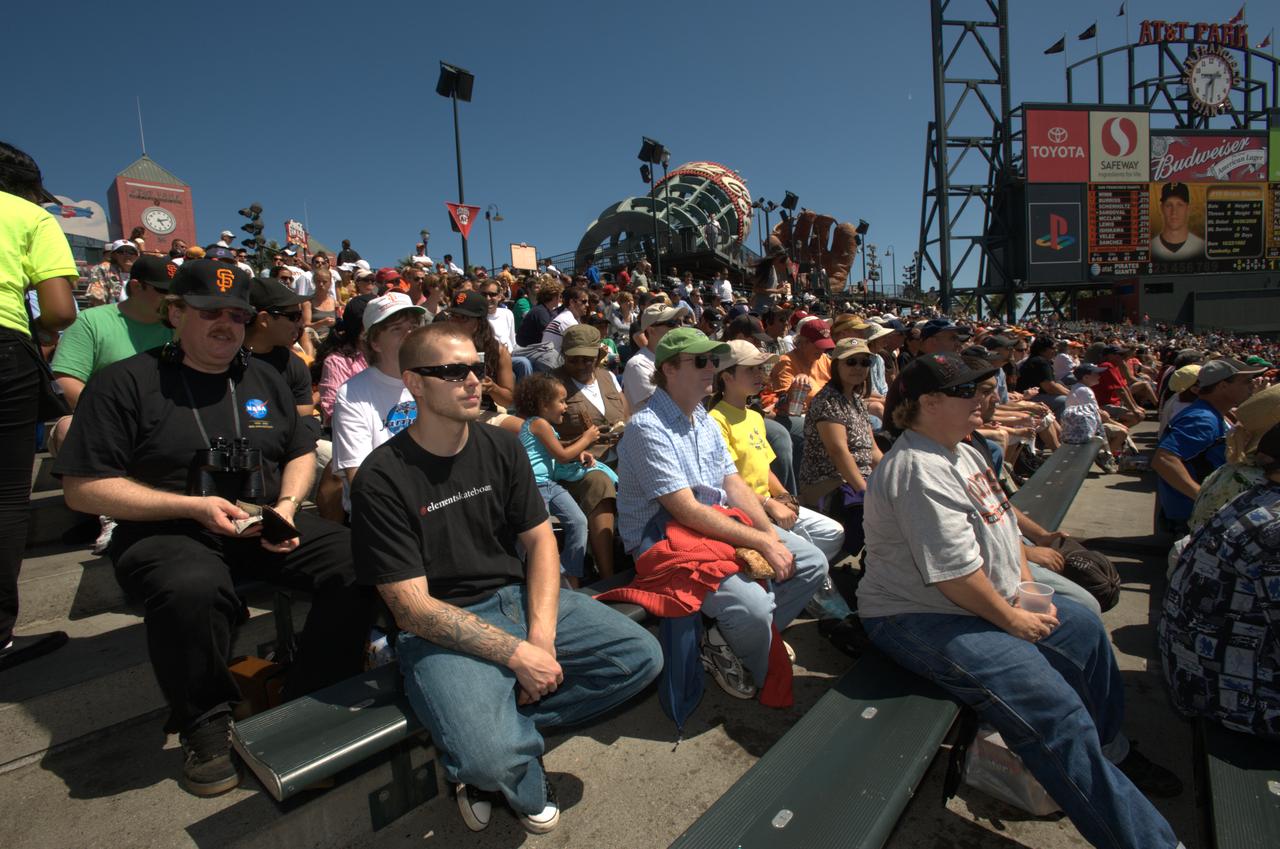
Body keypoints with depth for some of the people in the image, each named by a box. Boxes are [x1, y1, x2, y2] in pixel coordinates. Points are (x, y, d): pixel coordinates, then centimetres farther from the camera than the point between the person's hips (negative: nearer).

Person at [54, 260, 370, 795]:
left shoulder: (263, 378, 14)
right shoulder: (125, 383, 0)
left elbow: (302, 453, 19)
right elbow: (83, 488, -5)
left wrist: (288, 504, -2)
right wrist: (191, 507, -15)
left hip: (266, 526, 4)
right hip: (167, 532, -3)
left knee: (358, 563, -22)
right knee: (192, 589, -39)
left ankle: (313, 703, -4)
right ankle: (204, 723, -9)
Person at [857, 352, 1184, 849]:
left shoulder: (961, 452, 10)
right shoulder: (920, 470, -26)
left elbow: (1000, 521, 19)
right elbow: (954, 572, -28)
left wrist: (1027, 586, 8)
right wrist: (1013, 620, -15)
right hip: (921, 618, -11)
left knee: (1085, 631, 18)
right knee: (1057, 713, -19)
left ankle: (1111, 752, 41)